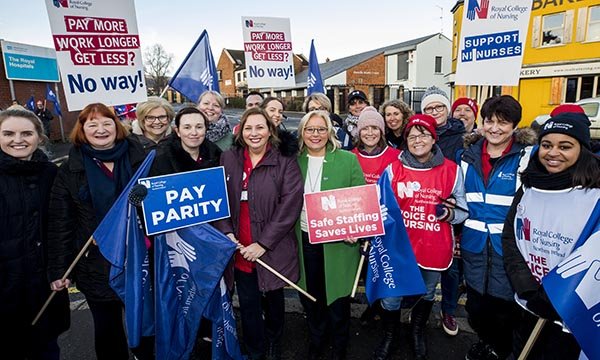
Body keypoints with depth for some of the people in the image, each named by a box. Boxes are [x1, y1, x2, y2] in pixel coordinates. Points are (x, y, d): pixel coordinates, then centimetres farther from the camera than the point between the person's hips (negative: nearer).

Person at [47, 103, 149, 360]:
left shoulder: (141, 159, -2)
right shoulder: (70, 171, -1)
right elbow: (60, 224, -1)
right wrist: (58, 270, -4)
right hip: (97, 264, 0)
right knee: (107, 328, 17)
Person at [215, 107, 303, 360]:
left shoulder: (285, 161, -9)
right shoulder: (228, 159, 2)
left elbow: (290, 205, -15)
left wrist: (263, 243, -17)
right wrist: (226, 232, -9)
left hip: (274, 249, -2)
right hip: (240, 249, 2)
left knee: (274, 299, 20)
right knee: (248, 304, 13)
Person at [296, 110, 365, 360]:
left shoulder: (348, 160, -5)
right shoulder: (295, 161, 3)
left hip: (338, 242, -3)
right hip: (304, 239, 3)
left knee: (337, 294, 11)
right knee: (310, 294, 17)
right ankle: (316, 339, 44)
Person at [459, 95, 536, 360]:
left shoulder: (528, 156, -7)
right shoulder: (469, 156, 5)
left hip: (508, 246, -3)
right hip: (474, 244, 4)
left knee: (503, 304, 9)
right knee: (475, 303, 16)